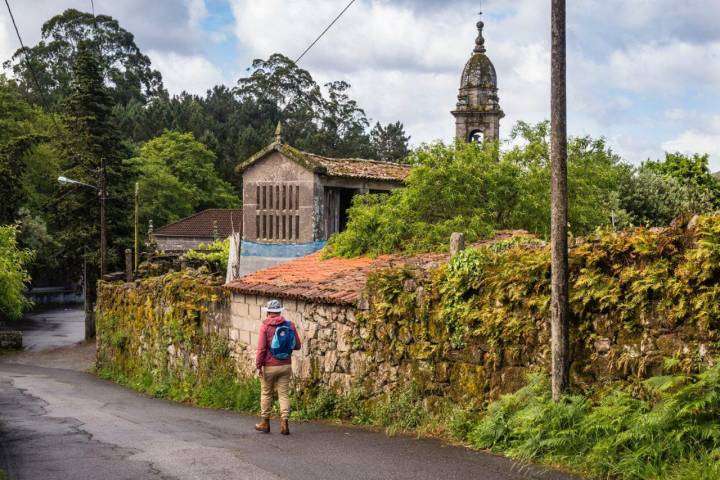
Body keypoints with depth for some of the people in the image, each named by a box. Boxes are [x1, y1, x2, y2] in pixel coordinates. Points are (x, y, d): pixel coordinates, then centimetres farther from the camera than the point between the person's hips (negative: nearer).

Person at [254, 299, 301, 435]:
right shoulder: (290, 325, 0)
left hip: (269, 366, -2)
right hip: (285, 366, 2)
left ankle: (265, 423, 20)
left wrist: (258, 365, -9)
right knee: (283, 394, 6)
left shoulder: (265, 326, -9)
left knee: (266, 394, 12)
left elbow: (261, 348, -14)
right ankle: (284, 423, -4)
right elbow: (297, 346, 5)